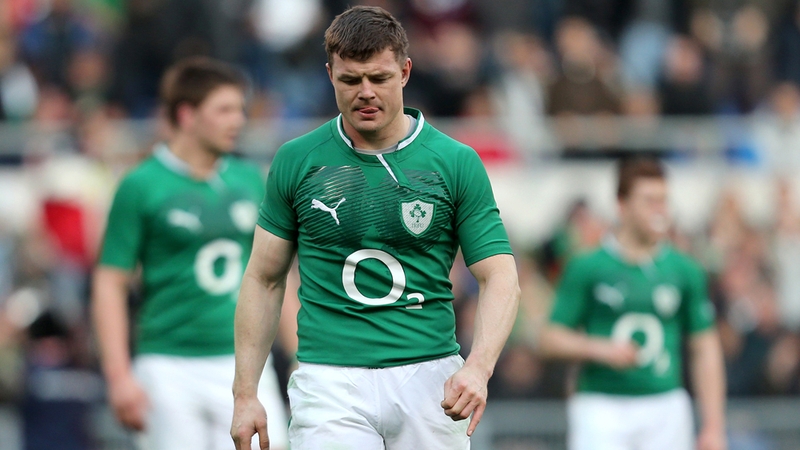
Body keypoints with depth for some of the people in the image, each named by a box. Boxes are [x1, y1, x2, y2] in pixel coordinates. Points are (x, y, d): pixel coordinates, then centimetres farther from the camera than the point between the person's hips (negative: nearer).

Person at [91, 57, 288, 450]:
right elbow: (109, 285, -4)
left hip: (243, 362, 4)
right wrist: (119, 376, -11)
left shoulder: (250, 180, 10)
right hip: (170, 369, -4)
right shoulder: (141, 187, -4)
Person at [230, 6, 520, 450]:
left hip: (429, 380, 1)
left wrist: (478, 367, -19)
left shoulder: (456, 163, 2)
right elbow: (264, 279, 11)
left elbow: (500, 277, -1)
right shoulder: (295, 162, 5)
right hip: (330, 381, 0)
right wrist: (245, 394, 5)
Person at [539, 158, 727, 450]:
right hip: (601, 408, -2)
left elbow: (705, 349, 10)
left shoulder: (686, 271, 8)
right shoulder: (586, 269, 1)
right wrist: (600, 349, -16)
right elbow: (552, 340, 3)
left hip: (666, 411, 2)